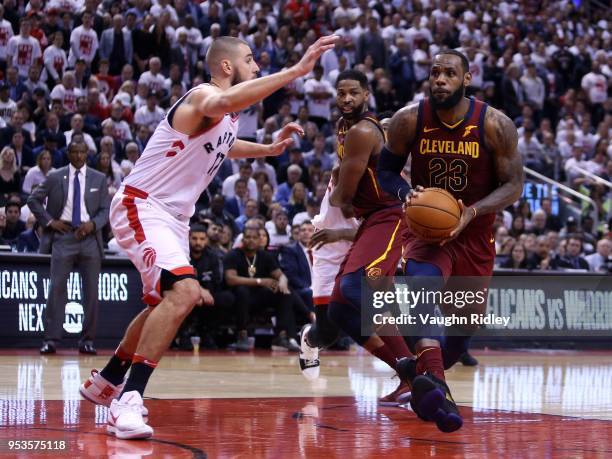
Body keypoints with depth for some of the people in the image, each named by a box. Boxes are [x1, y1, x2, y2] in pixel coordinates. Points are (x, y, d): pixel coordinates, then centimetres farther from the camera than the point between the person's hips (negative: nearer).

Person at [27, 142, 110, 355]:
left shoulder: (98, 179, 9)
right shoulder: (55, 178, 6)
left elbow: (106, 209, 8)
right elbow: (33, 200, 9)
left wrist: (93, 224, -10)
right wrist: (49, 221, -2)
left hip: (89, 236, 1)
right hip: (63, 235, -1)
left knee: (91, 290, 1)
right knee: (57, 287, -8)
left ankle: (87, 340, 8)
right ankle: (51, 339, -5)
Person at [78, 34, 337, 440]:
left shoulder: (228, 117, 10)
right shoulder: (204, 96, -18)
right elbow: (226, 102, -46)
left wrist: (270, 149, 24)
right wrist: (298, 69, -50)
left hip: (173, 216, 10)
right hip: (141, 207, -10)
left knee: (166, 304, 23)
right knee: (184, 292, -28)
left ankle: (105, 382, 42)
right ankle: (129, 400, -28)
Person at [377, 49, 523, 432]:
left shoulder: (496, 126, -16)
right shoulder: (409, 120, -12)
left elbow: (513, 185, -11)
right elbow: (386, 170, 0)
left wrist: (470, 213, -26)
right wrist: (406, 193, -22)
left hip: (475, 234, 2)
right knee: (422, 288, -33)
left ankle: (421, 374, 41)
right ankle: (434, 384, -48)